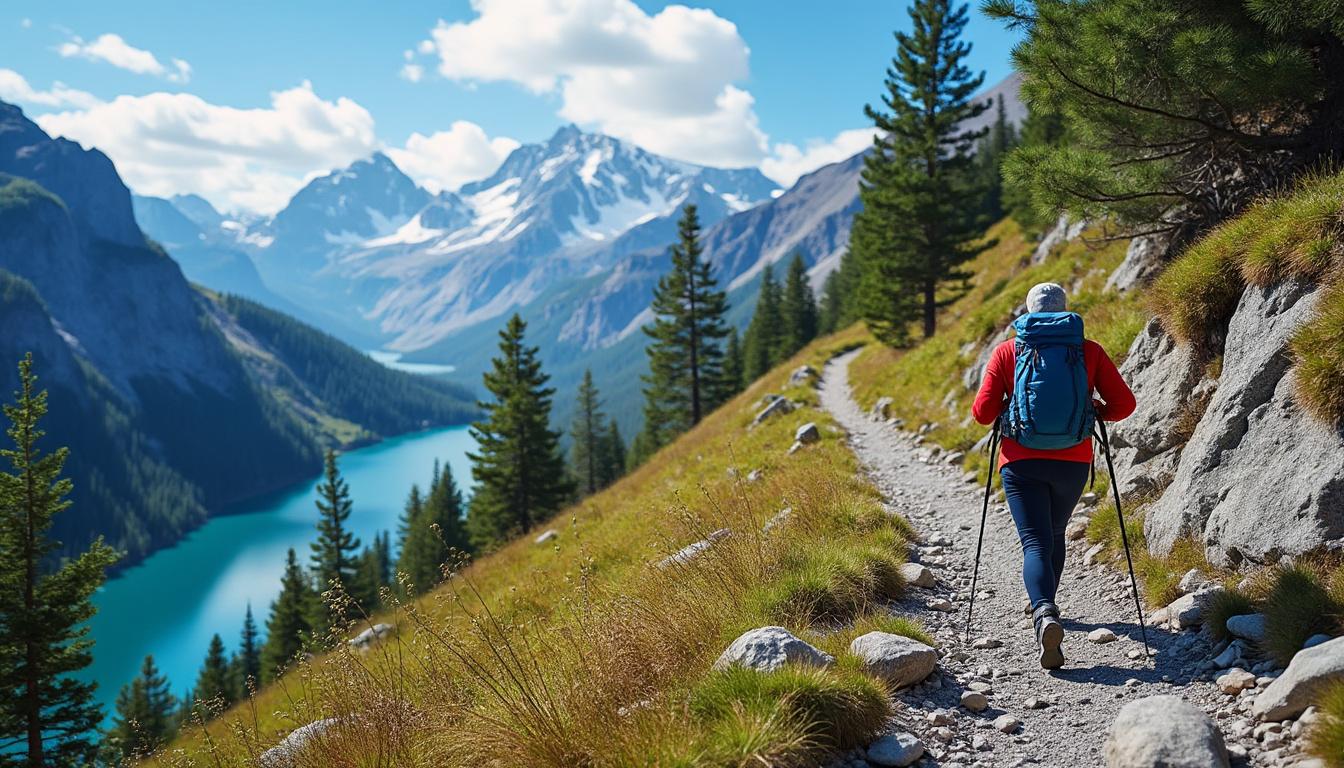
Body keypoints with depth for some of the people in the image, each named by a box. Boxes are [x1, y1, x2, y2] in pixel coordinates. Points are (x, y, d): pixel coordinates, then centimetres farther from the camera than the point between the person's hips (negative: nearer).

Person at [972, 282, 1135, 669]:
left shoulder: (1006, 351, 0)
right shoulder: (1089, 350, 3)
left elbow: (982, 412, -4)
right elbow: (1124, 403, 0)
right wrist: (1096, 412, 20)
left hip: (1021, 462, -2)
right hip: (1073, 462, 2)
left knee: (1036, 543, -5)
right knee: (1054, 534, 24)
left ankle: (1044, 615, -29)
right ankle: (1046, 604, 39)